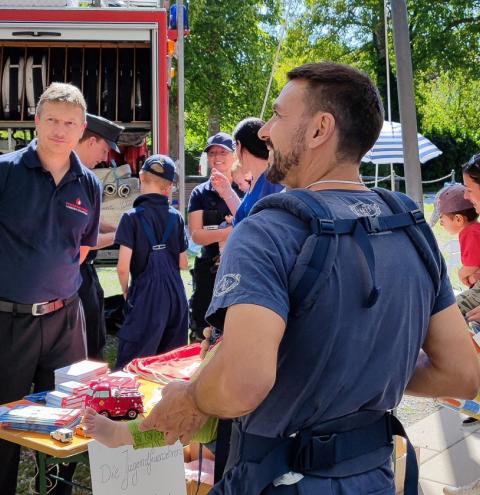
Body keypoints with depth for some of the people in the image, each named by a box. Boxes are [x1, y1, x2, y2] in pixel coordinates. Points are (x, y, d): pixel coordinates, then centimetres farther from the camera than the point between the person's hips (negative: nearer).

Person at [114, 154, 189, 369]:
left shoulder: (132, 217, -7)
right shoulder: (176, 217, 5)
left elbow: (123, 267, -13)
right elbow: (183, 263, 9)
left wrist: (126, 292, 6)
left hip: (146, 298, -5)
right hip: (176, 296, 5)